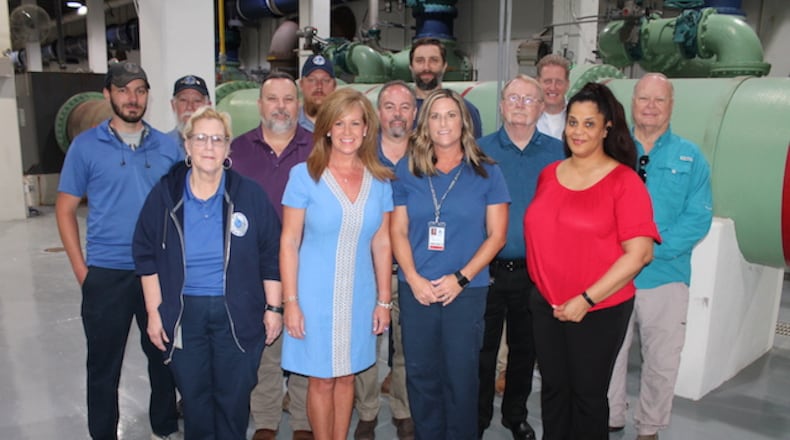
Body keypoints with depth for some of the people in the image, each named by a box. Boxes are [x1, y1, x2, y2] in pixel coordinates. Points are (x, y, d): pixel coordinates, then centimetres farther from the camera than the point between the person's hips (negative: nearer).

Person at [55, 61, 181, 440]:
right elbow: (65, 209, 1)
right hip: (106, 274, -2)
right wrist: (81, 271, -4)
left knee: (164, 356, 14)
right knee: (104, 364, 9)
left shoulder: (167, 147, 4)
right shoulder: (86, 146, -1)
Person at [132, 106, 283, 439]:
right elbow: (146, 255, 4)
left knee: (234, 397, 10)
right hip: (184, 313, 1)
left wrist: (274, 307, -2)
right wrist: (154, 311, 1)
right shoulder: (165, 194, 0)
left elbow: (272, 256, -1)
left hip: (237, 313, -1)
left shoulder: (249, 195, -4)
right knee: (193, 396, 13)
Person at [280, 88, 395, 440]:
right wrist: (291, 301, -10)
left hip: (359, 296, 3)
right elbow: (289, 242, -8)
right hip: (315, 295, -3)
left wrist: (383, 300, 4)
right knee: (322, 379, 8)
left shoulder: (379, 181, 0)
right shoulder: (305, 175, -9)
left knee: (346, 376, 15)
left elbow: (382, 244, 5)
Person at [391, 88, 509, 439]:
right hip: (415, 290, 2)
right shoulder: (406, 170, 5)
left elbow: (496, 235, -2)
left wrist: (460, 278, -12)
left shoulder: (486, 172, 0)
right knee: (420, 374, 10)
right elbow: (398, 231, 5)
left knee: (461, 375, 6)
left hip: (467, 290, -2)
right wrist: (414, 279, -9)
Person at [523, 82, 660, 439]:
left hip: (600, 310, -4)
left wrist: (587, 299, -16)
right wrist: (541, 285, 9)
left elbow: (639, 253, -15)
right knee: (553, 389, 16)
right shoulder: (548, 174, 6)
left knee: (587, 394, 11)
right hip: (545, 305, 5)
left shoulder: (624, 181, -10)